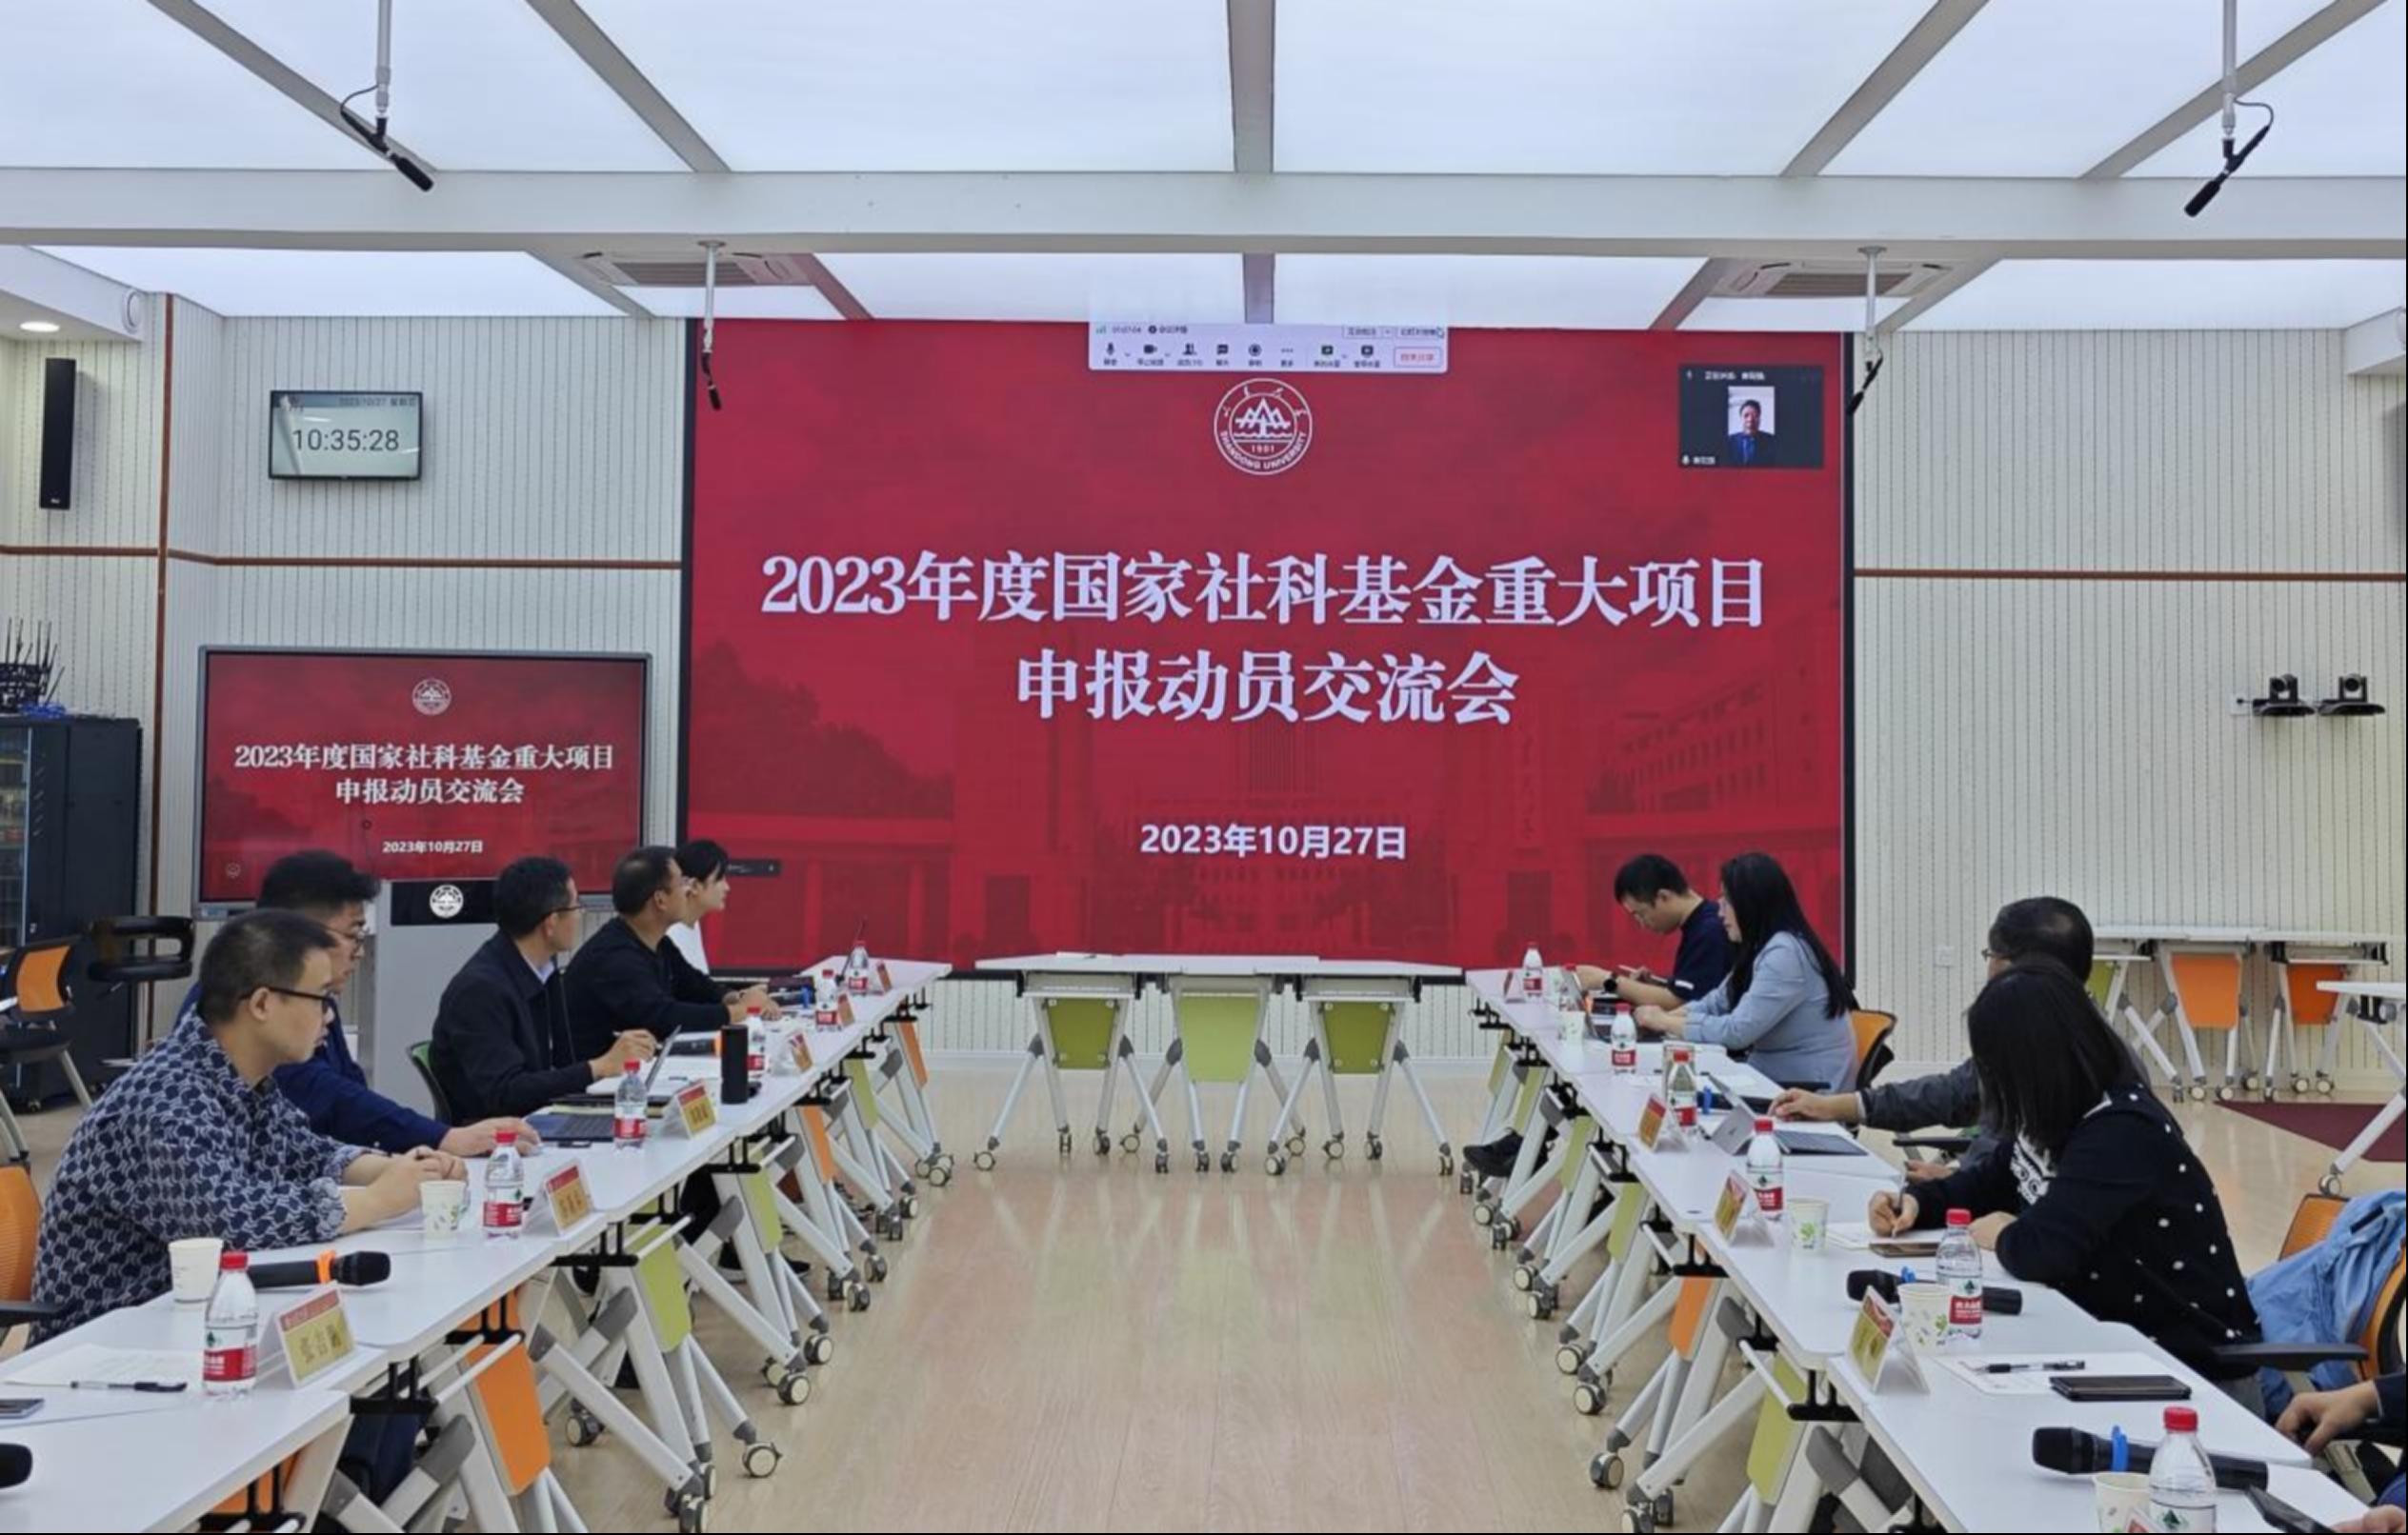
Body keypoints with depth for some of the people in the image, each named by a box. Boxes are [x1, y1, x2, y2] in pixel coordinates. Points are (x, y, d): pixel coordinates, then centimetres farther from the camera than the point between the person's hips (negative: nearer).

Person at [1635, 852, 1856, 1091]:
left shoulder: (1785, 953, -19)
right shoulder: (1760, 949, 11)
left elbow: (1738, 1031, -22)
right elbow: (1717, 1003, 14)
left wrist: (1666, 1023, -12)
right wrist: (1664, 1017, -3)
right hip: (1776, 1079, 8)